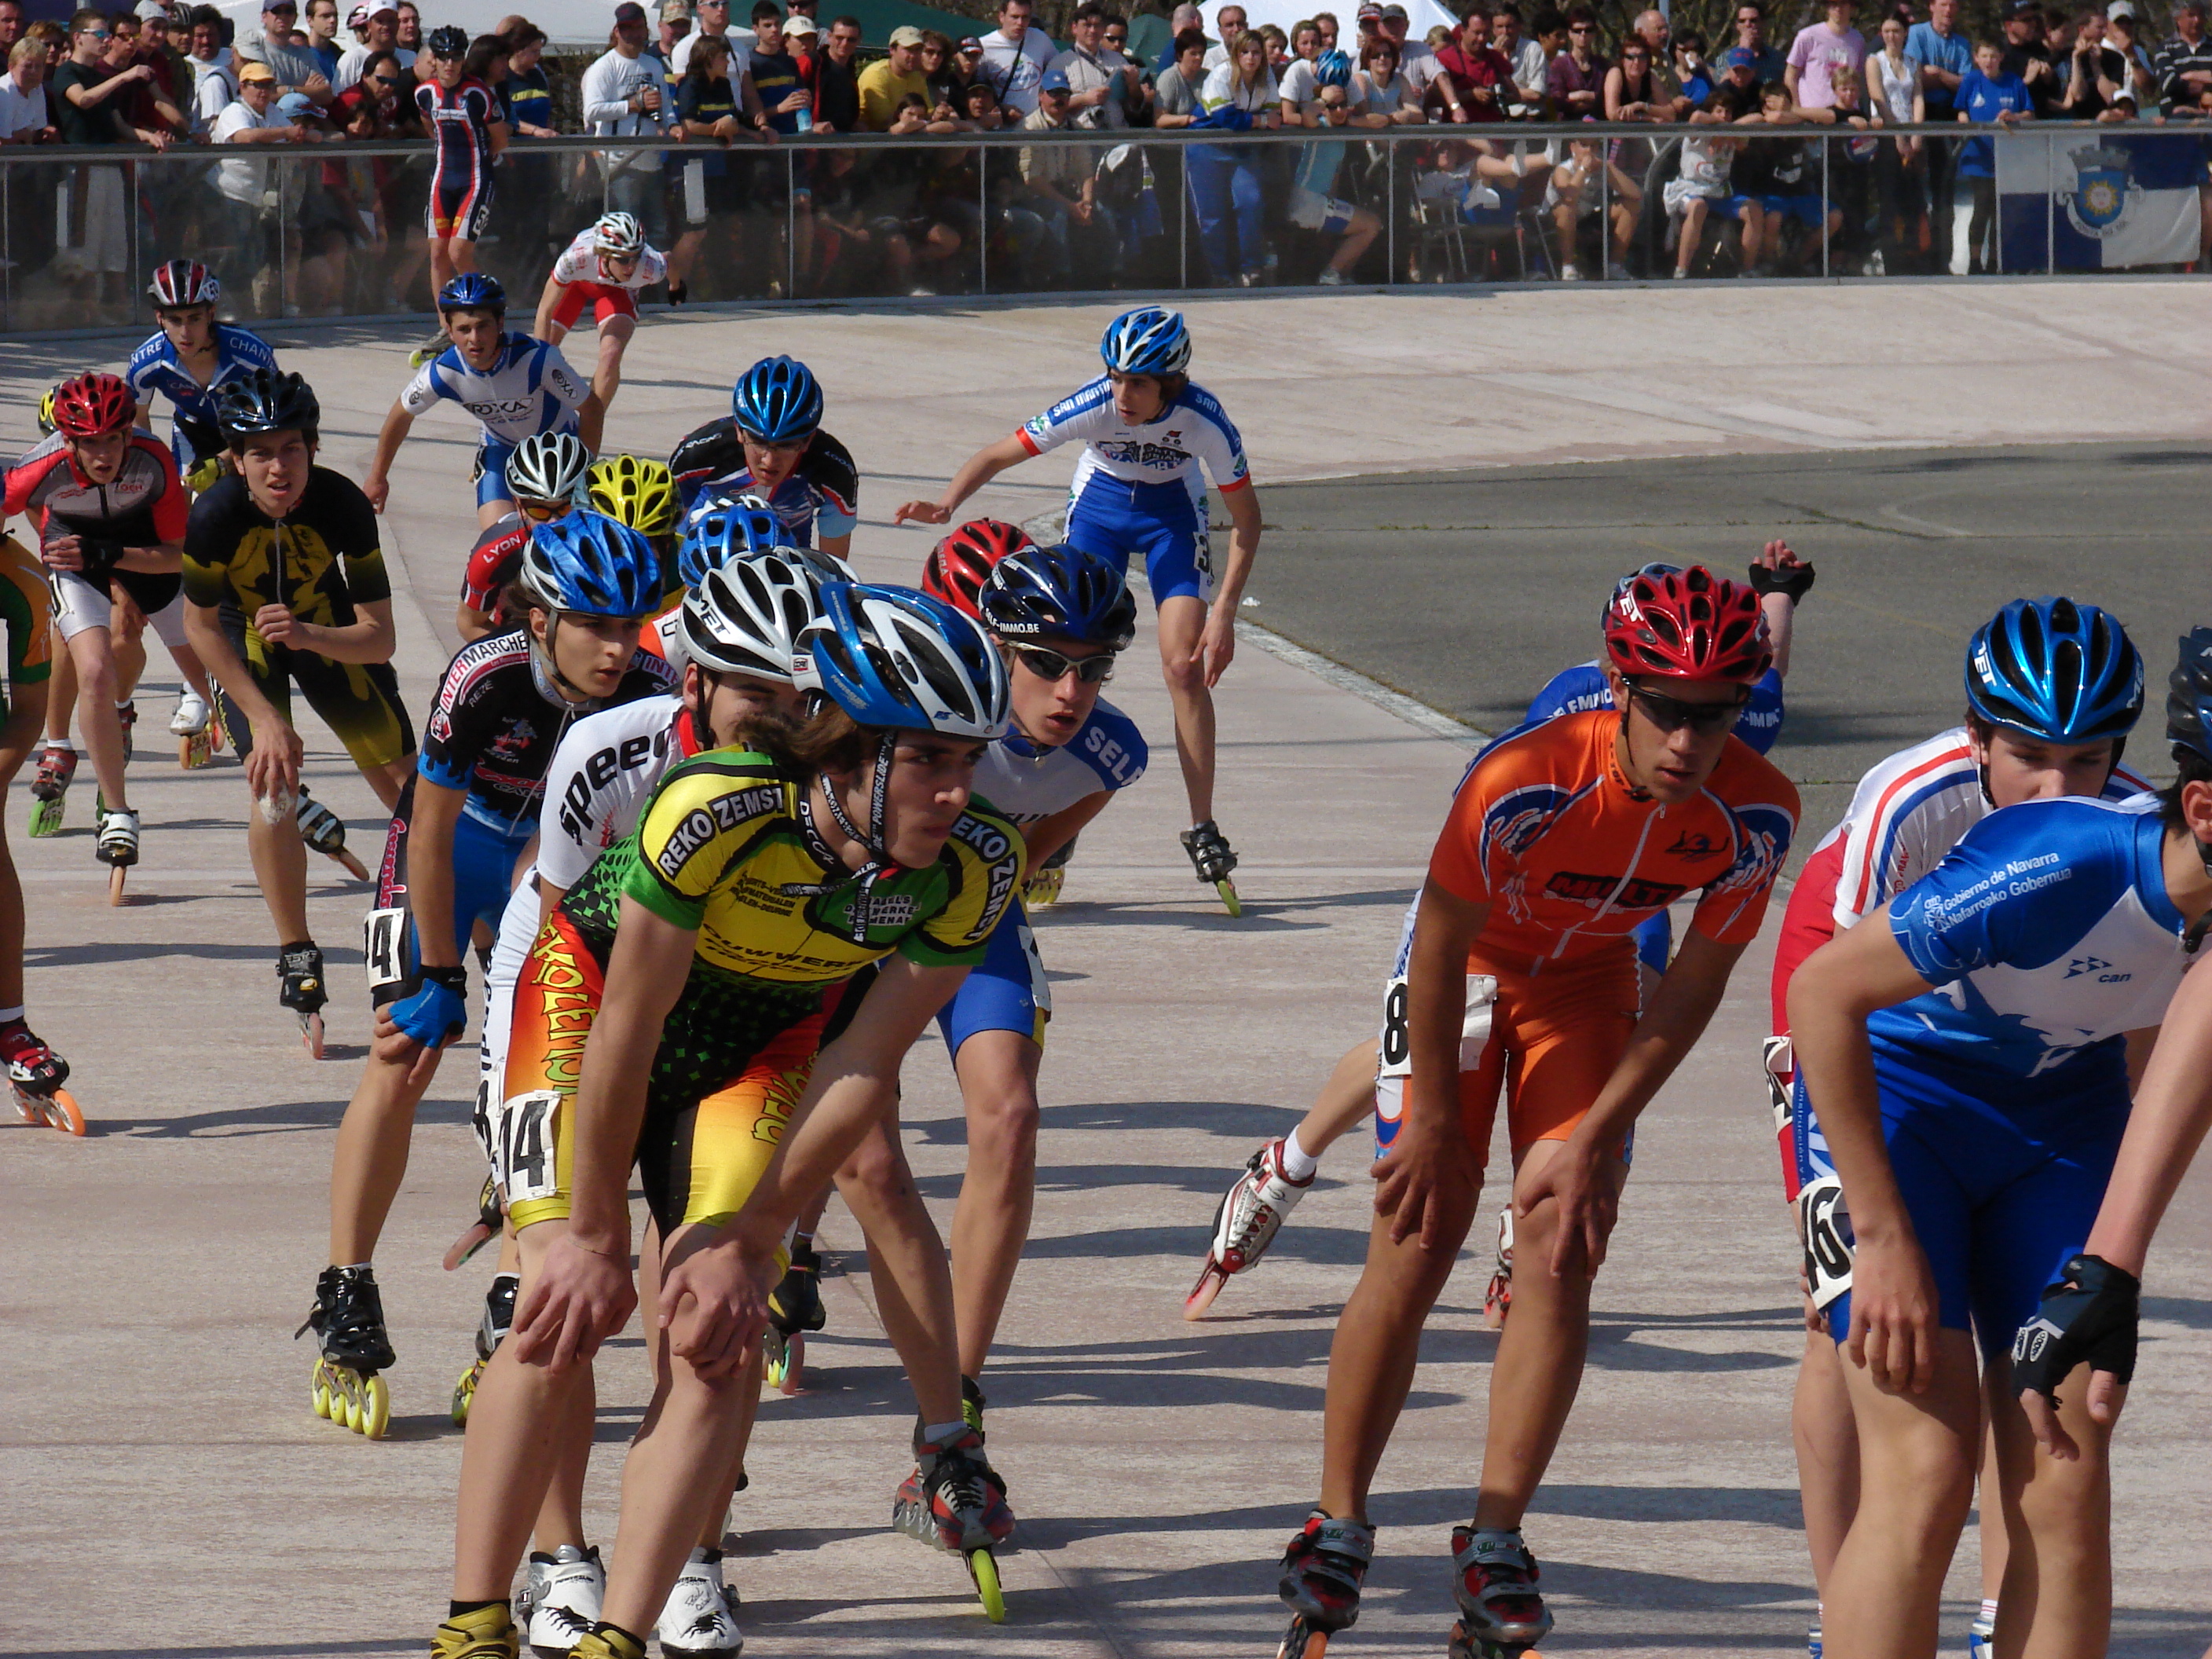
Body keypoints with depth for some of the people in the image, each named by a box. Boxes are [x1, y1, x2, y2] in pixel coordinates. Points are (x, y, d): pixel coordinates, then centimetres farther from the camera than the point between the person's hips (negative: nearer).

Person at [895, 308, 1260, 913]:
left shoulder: (1205, 421, -31)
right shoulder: (1092, 406, -32)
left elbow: (1246, 518, -18)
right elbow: (999, 454, -25)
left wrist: (1223, 612, -23)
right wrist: (947, 503, -44)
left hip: (1172, 510, -1)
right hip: (1099, 503, 1)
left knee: (1185, 665, -13)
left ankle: (1203, 829, -4)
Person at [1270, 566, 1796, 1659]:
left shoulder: (1754, 816, -27)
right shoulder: (1523, 782, -38)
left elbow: (1695, 983, -14)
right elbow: (1442, 943, -23)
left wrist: (1595, 1138, -12)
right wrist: (1433, 1123, -14)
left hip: (1588, 985, 3)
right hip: (1469, 969, -3)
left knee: (1562, 1258, -8)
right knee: (1413, 1250, -8)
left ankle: (1493, 1548, 0)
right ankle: (1336, 1529, 4)